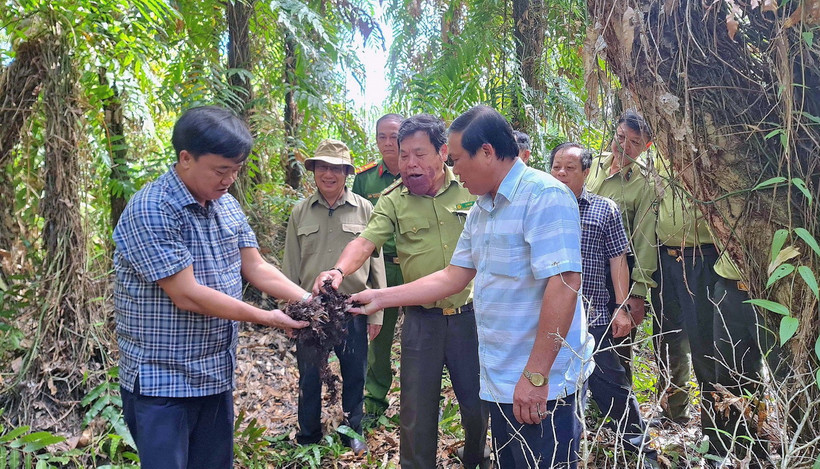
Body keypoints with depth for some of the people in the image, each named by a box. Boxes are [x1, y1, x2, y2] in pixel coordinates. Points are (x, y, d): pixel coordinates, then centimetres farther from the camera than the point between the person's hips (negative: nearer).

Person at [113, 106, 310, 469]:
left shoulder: (228, 206, 5)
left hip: (217, 373, 7)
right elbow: (187, 295, -23)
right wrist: (266, 318, -17)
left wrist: (308, 300, -9)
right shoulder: (151, 211, -19)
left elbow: (255, 268, 7)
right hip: (162, 381, -7)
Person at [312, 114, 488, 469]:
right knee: (417, 410, 8)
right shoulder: (393, 200, -3)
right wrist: (339, 270, -33)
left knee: (478, 403, 15)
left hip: (470, 315, 1)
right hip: (421, 318, -1)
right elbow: (365, 241, -15)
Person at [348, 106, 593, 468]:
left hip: (543, 385, -9)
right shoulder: (480, 211, 12)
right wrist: (380, 298, 14)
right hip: (500, 381, 9)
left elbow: (564, 284, -24)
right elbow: (453, 277, 16)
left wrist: (535, 376, -24)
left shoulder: (544, 196, -17)